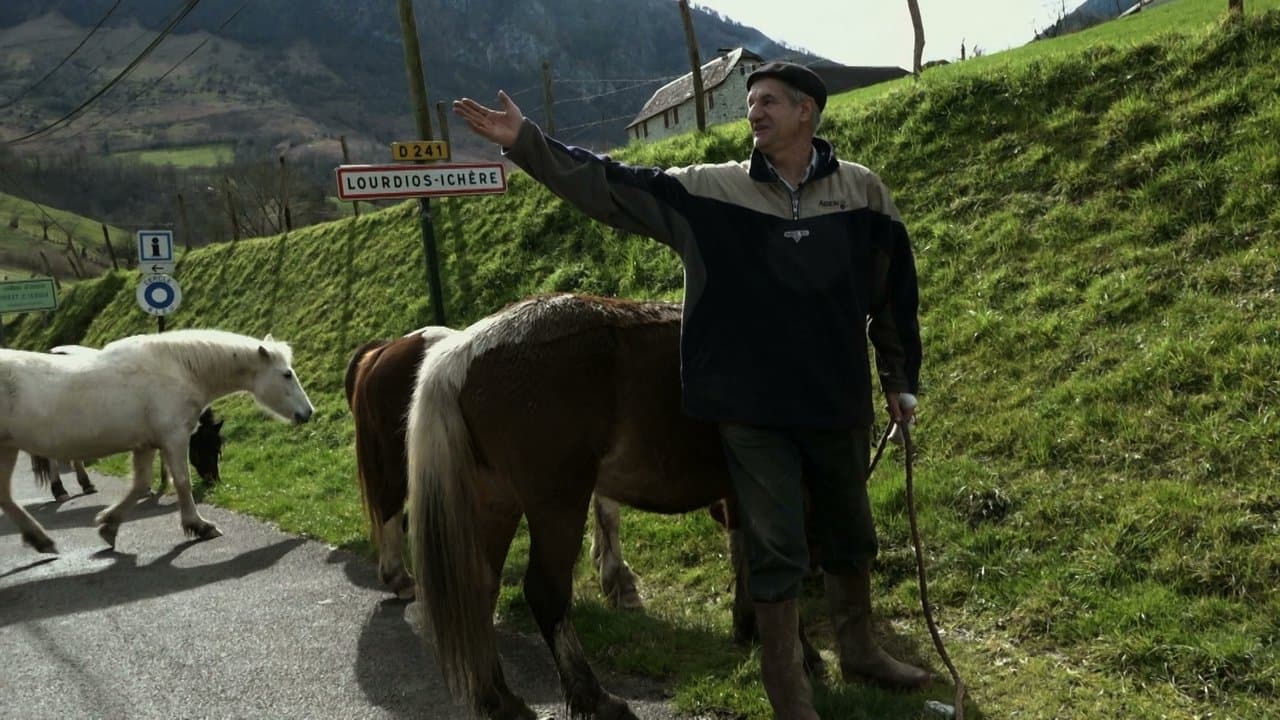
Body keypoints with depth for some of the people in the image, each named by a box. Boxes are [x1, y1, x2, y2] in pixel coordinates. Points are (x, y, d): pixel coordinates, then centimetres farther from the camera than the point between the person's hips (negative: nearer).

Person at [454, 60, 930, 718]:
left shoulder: (862, 190, 0)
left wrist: (900, 381, 11)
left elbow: (895, 291, 7)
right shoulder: (706, 190, -3)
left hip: (838, 404, 2)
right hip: (751, 411, -2)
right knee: (776, 551, 2)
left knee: (850, 536, 19)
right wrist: (526, 142, -16)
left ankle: (859, 650, 42)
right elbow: (607, 185, -7)